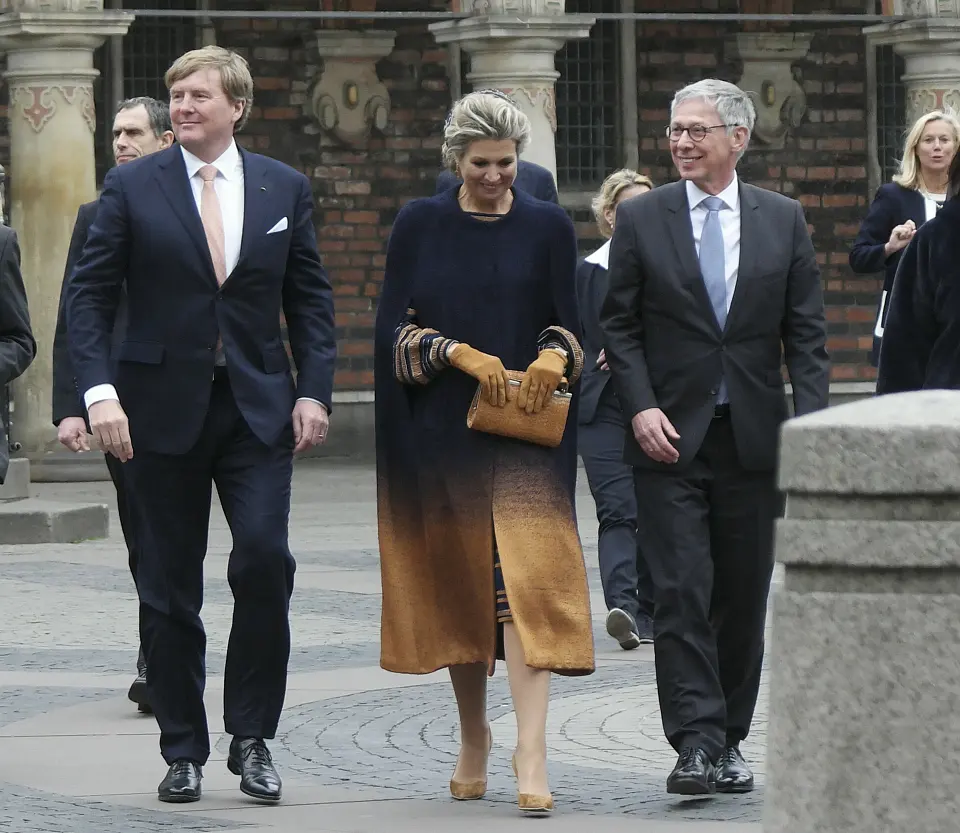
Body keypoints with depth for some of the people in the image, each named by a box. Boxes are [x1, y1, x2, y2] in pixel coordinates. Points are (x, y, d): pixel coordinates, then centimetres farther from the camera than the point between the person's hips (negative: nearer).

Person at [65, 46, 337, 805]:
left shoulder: (285, 189, 7)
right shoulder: (133, 188, 1)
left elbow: (311, 299, 10)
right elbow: (90, 295, -1)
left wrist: (314, 389, -2)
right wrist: (99, 391, -13)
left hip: (259, 408, 1)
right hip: (163, 409, 0)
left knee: (265, 558, -15)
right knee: (169, 586, 4)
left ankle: (252, 735, -1)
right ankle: (184, 751, 14)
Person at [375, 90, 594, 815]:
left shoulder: (549, 228, 6)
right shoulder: (420, 226, 6)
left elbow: (570, 322, 5)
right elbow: (397, 325, 1)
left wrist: (556, 356, -17)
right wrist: (461, 354, -15)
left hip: (526, 430, -1)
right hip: (440, 430, 1)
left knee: (526, 577, -14)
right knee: (457, 582, 7)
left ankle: (531, 750, -20)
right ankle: (474, 734, 24)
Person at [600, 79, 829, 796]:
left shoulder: (783, 220, 7)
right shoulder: (641, 219, 4)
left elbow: (806, 333, 6)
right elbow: (619, 326, 4)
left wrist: (809, 423, -5)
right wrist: (642, 408, -9)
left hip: (753, 437, 2)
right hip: (670, 438, -2)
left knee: (744, 597, 6)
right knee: (681, 594, -10)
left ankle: (729, 741, 16)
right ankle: (696, 744, -13)